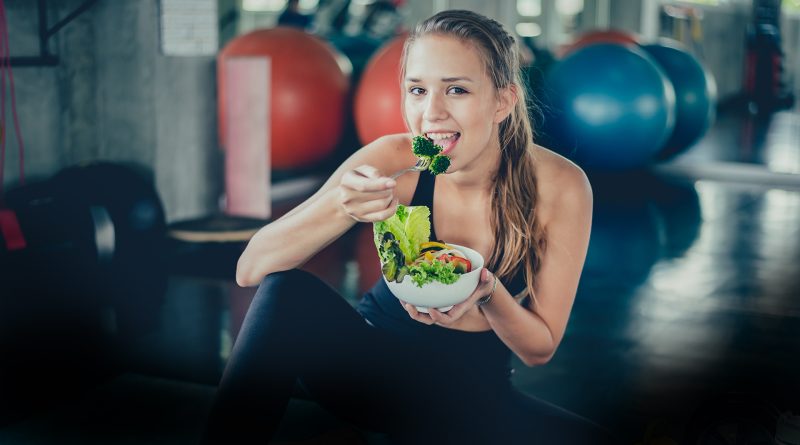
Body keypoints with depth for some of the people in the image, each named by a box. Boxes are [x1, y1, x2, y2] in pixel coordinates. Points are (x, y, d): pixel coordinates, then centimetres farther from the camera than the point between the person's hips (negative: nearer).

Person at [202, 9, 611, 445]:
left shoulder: (560, 186, -18)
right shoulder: (392, 161, -17)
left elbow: (539, 349, -9)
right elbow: (250, 269, -20)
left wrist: (489, 294, -30)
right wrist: (339, 207, -37)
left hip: (470, 394, 1)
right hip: (375, 364, 0)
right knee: (287, 291, -28)